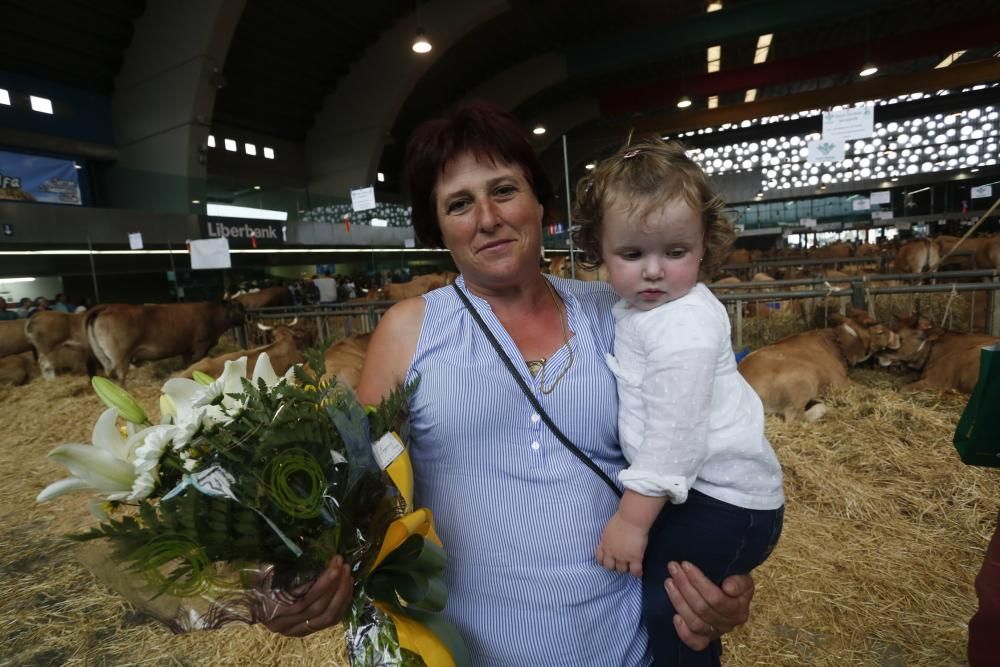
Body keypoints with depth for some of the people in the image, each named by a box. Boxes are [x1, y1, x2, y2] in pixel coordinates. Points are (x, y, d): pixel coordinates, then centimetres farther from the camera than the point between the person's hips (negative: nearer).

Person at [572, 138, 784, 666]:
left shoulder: (683, 328, -26)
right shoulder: (637, 305, 2)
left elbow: (675, 432, -26)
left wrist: (633, 518, -21)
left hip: (726, 497, -9)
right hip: (695, 486, 9)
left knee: (658, 611, -4)